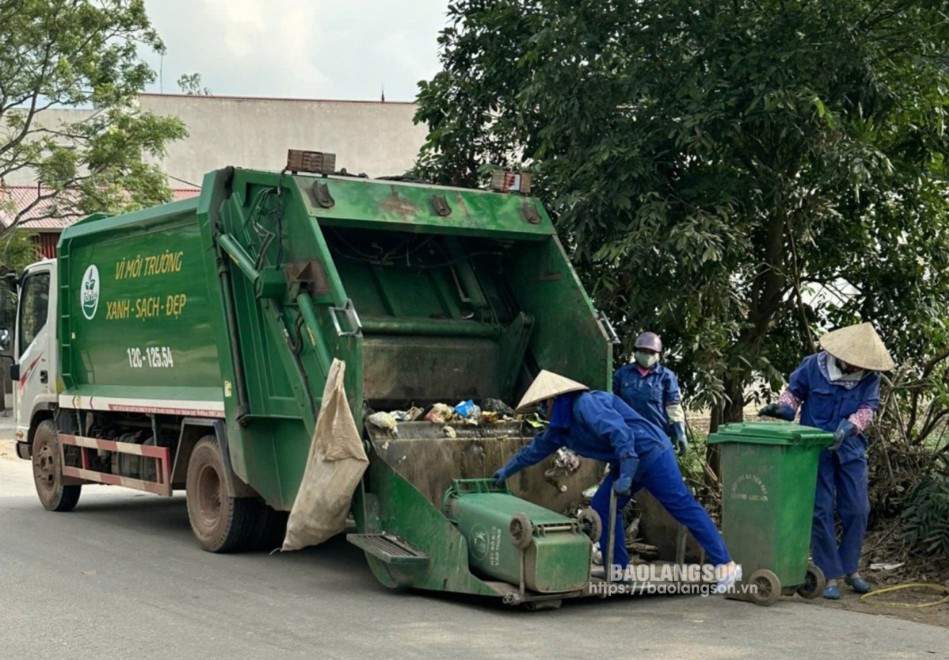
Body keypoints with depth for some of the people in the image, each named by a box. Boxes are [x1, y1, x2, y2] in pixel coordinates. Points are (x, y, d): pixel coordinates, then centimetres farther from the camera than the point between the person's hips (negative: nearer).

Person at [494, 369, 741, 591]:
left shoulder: (585, 404, -19)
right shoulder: (562, 424, 12)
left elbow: (620, 433, -29)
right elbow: (538, 447, 28)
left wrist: (626, 475, -29)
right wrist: (508, 470, 37)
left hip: (651, 453, -10)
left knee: (683, 506, -10)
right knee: (603, 507, 7)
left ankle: (726, 566, -8)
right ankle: (619, 569, 11)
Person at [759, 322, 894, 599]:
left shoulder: (870, 377, -4)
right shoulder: (812, 365, -9)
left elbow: (868, 408, -10)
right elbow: (794, 392, 3)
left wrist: (849, 426, -29)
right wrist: (783, 407, -17)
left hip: (851, 449, 3)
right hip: (816, 449, -2)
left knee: (857, 510, 5)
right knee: (821, 511, -2)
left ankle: (850, 569, 23)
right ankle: (830, 576, 6)